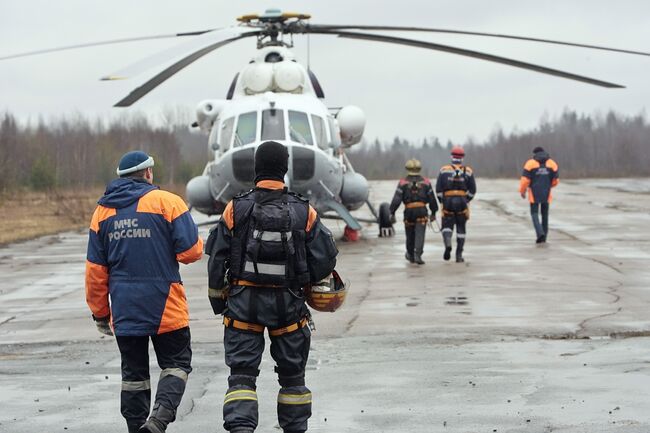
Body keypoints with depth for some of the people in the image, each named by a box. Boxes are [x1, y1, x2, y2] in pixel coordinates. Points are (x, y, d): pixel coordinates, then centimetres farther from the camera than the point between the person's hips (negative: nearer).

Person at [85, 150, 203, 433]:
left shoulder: (103, 211, 8)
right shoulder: (167, 201, -6)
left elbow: (95, 269, 8)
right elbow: (191, 251, -10)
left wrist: (100, 313, 14)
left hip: (124, 311, 4)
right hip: (165, 307, -4)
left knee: (133, 371, 13)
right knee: (176, 362, 6)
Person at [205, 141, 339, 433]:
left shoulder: (235, 209, -5)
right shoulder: (304, 212, -4)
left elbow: (216, 260, -2)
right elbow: (325, 258, -3)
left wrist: (218, 299, 11)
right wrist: (305, 281, 17)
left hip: (243, 302, -1)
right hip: (288, 303, 1)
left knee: (242, 372, 2)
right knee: (292, 373, 15)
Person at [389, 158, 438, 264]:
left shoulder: (403, 183, 0)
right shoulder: (426, 182, 5)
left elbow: (396, 199, -8)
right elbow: (432, 199, 8)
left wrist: (392, 212, -5)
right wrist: (433, 212, 18)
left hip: (409, 212, 1)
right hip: (422, 211, -1)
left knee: (410, 235, 16)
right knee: (420, 235, -5)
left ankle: (410, 255, 32)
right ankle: (418, 255, -20)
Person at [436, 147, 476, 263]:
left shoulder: (444, 170, 0)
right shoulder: (468, 171, 2)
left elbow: (438, 188, -2)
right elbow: (472, 189, 1)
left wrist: (442, 201, 10)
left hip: (448, 202, -1)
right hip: (462, 203, 1)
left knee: (447, 226, 9)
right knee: (461, 229, 11)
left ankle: (448, 244, -22)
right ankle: (459, 255, 10)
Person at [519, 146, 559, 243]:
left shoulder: (530, 163, -5)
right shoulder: (552, 163, 3)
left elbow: (525, 180, -9)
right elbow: (556, 180, 5)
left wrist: (522, 191, 7)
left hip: (534, 193, -2)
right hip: (546, 194, 2)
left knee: (534, 213, 4)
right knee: (545, 214, 15)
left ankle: (540, 233, -18)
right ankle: (544, 236, 17)